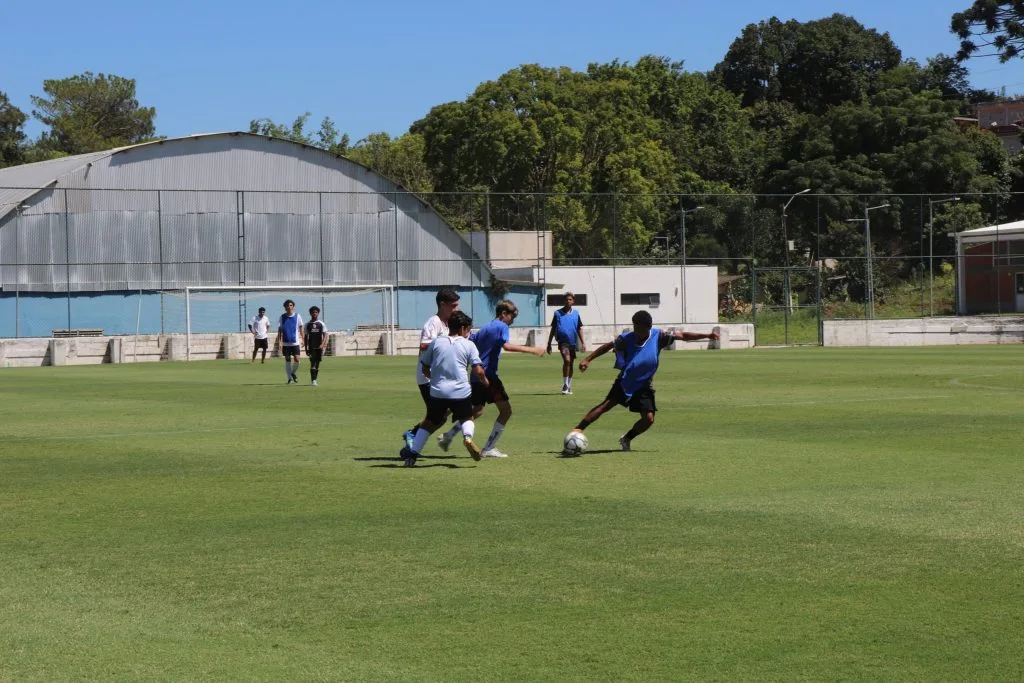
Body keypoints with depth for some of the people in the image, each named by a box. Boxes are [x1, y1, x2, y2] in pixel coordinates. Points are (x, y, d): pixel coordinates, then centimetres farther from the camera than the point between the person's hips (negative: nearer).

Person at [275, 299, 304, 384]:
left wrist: (302, 339, 4)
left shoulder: (297, 316, 1)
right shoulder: (282, 317, 1)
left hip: (295, 342, -1)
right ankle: (290, 378, 14)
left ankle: (293, 373, 17)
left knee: (297, 359, -9)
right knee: (287, 360, 5)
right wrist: (279, 342, -8)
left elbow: (301, 328, 8)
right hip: (285, 342, 1)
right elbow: (280, 330, 0)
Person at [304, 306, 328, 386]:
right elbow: (306, 337, 9)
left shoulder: (321, 324, 3)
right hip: (311, 347, -1)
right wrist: (306, 348, 5)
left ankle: (314, 380, 16)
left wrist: (322, 344, -17)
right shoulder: (308, 324, 5)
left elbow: (325, 335, -2)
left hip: (319, 347, 1)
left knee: (317, 364, 6)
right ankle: (313, 380, -15)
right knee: (312, 363, -12)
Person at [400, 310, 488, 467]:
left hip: (437, 391, 2)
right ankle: (468, 437, -12)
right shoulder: (468, 345, 4)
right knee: (467, 418, 20)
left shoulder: (437, 342, 10)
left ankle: (412, 453, 10)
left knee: (430, 422, 18)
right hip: (461, 392, -2)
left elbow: (425, 369, 14)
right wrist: (485, 382, 17)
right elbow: (478, 370, -3)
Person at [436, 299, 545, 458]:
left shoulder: (485, 328, 19)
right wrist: (531, 350, -24)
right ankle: (489, 448, -7)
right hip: (488, 375, -9)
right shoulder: (501, 327, -7)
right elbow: (506, 345, -24)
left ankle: (447, 436, 21)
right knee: (506, 410, -5)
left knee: (477, 411, 23)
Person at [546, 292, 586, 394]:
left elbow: (579, 329, 12)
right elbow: (553, 329, 5)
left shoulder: (576, 313, 6)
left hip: (573, 342, 4)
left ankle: (569, 387, 22)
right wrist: (549, 344, 4)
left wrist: (582, 343, 7)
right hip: (563, 341, -4)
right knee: (567, 360, -23)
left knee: (571, 364, 11)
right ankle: (565, 385, -15)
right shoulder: (558, 313, 0)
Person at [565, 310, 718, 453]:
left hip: (644, 385, 2)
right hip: (624, 382, -2)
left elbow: (683, 336, -10)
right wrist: (588, 359, -8)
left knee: (648, 418, -10)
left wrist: (707, 335, -16)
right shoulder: (626, 338, -17)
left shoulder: (658, 336, -14)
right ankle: (577, 430, -20)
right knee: (605, 405, -19)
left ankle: (626, 439, 14)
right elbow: (608, 346, -4)